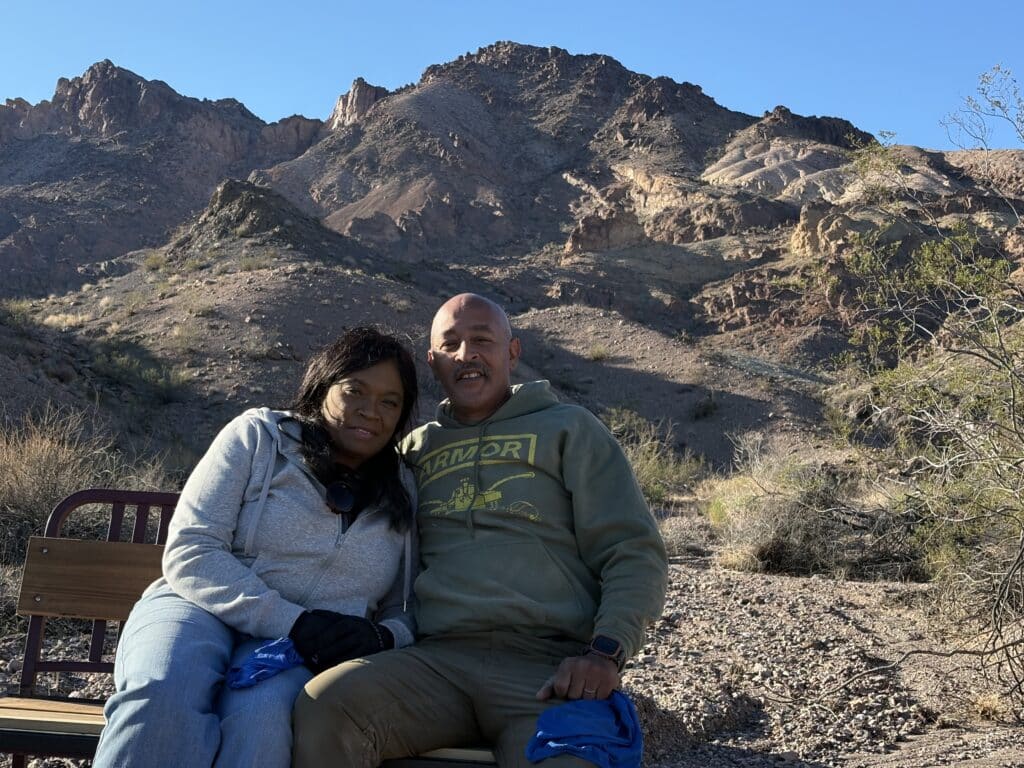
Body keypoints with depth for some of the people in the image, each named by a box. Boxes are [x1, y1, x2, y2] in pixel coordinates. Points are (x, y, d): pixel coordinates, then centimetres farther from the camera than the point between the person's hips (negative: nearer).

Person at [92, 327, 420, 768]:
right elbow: (190, 553, -5)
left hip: (305, 652, 1)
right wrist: (294, 621, -17)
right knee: (162, 695, -37)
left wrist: (381, 638, -12)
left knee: (262, 716, -35)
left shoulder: (403, 496, 11)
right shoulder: (258, 436, 3)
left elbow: (407, 612, 14)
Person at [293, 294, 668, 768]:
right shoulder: (416, 448, 23)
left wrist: (605, 652, -10)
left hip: (549, 664, -3)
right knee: (323, 706, -25)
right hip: (438, 659, 3)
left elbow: (634, 552, 6)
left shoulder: (568, 428, 13)